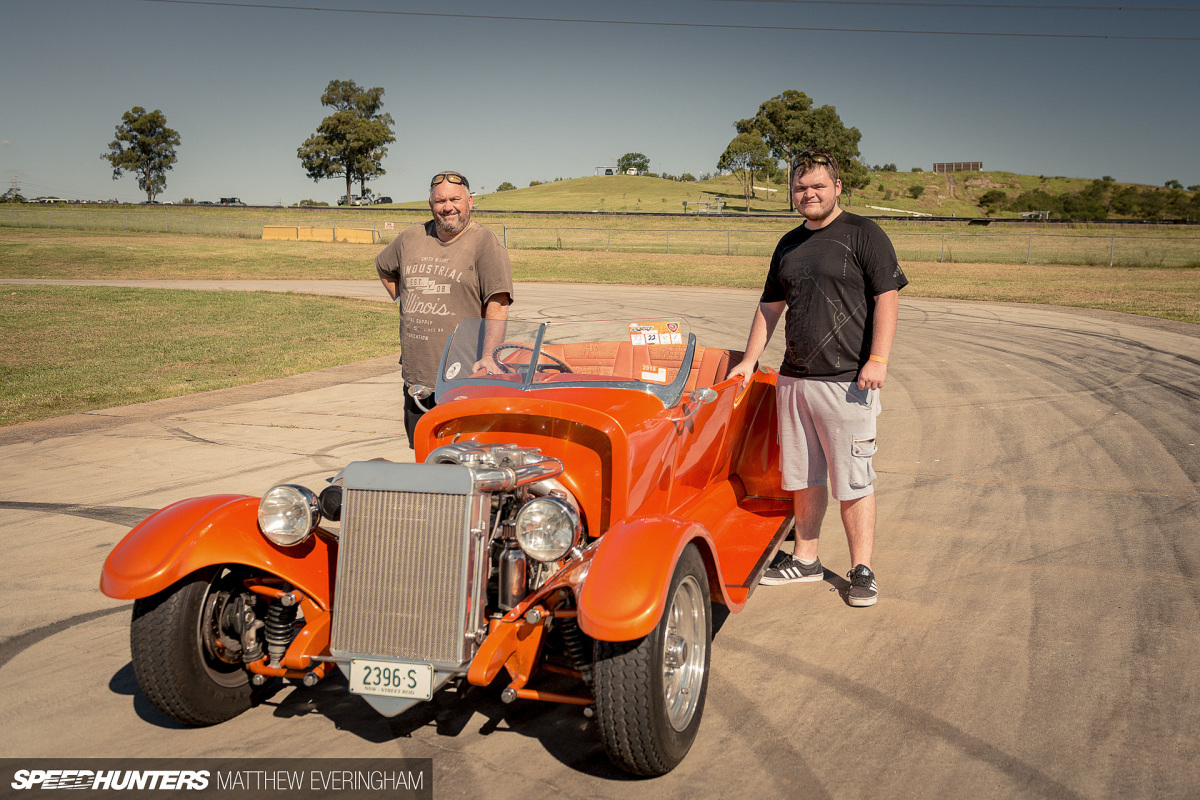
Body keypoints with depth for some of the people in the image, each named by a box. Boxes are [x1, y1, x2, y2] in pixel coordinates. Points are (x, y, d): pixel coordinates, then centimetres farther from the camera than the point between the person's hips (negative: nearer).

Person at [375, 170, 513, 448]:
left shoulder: (485, 243, -6)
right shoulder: (411, 239, 11)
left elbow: (498, 303, -15)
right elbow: (383, 266, 33)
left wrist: (489, 355, -26)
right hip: (415, 376, 6)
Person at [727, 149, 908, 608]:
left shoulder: (863, 235, -3)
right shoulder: (788, 245, 16)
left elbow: (887, 297, -9)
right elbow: (770, 307, 22)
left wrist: (877, 359, -18)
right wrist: (750, 361, 17)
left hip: (847, 381, -6)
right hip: (793, 380, 6)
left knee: (852, 481, -1)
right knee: (803, 477, 13)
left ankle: (862, 571, 10)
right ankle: (805, 560, 26)